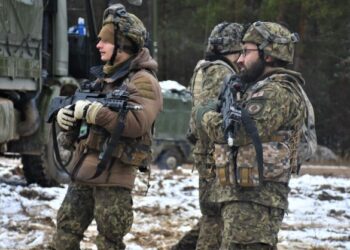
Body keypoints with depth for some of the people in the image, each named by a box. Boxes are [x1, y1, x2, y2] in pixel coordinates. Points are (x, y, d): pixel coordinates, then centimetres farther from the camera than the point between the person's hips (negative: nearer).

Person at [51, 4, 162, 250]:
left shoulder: (143, 82, -10)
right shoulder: (105, 77, 17)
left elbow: (136, 124, -25)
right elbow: (83, 112, 22)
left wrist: (92, 110, -23)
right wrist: (67, 114, -2)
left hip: (114, 177, -8)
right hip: (83, 172, 8)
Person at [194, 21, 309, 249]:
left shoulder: (278, 93, -14)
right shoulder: (262, 88, 21)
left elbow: (238, 131, -19)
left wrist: (205, 115, -1)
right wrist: (219, 113, 6)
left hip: (254, 198, -11)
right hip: (249, 196, 11)